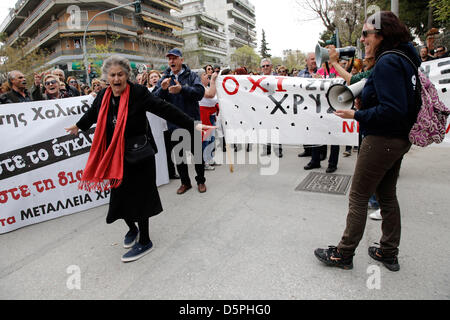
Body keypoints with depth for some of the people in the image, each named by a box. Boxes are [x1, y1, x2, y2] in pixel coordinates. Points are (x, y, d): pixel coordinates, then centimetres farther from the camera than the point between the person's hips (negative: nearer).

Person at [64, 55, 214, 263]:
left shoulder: (139, 93, -14)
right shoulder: (103, 96, 4)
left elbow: (166, 110, -21)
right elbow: (92, 114, 24)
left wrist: (193, 125, -29)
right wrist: (78, 126, 42)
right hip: (115, 158, 5)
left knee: (138, 197, 3)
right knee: (120, 196, 13)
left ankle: (144, 241, 23)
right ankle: (132, 228, 43)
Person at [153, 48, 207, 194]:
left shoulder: (191, 76, 0)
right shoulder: (164, 79, 7)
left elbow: (200, 92, -16)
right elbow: (154, 98, -2)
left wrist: (182, 89, -29)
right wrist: (162, 89, -22)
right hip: (174, 124, 3)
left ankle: (201, 181, 25)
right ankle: (185, 182, 29)